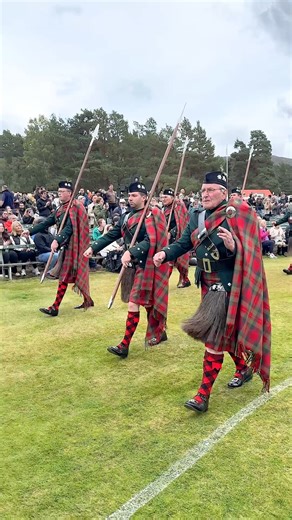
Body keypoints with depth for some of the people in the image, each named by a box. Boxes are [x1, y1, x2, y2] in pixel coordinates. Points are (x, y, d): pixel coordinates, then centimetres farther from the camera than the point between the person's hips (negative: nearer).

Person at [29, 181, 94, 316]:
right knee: (76, 274, 14)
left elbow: (69, 228, -25)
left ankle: (55, 307, -4)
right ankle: (87, 301, 25)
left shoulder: (75, 208, -14)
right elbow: (47, 222, 13)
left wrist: (57, 240, -35)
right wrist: (30, 231, 7)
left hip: (72, 246, -9)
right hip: (65, 245, 9)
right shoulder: (61, 208, 13)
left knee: (64, 276, -7)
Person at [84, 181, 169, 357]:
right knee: (148, 302, 18)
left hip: (144, 266, -8)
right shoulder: (127, 216, 11)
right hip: (132, 265, 8)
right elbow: (111, 235, 11)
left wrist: (131, 252, -38)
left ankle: (125, 345, -4)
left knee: (133, 304, -9)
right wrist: (93, 248, 2)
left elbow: (150, 241, -25)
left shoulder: (151, 216, -12)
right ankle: (159, 332, 35)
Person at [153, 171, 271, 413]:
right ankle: (244, 368, 46)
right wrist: (164, 253, -15)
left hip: (228, 286, -7)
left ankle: (203, 395, 2)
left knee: (215, 337, -6)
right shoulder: (197, 218, 6)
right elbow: (183, 244, 3)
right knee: (224, 332, 21)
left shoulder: (236, 215, -13)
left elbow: (249, 253, -17)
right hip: (207, 285, 7)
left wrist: (233, 247, -38)